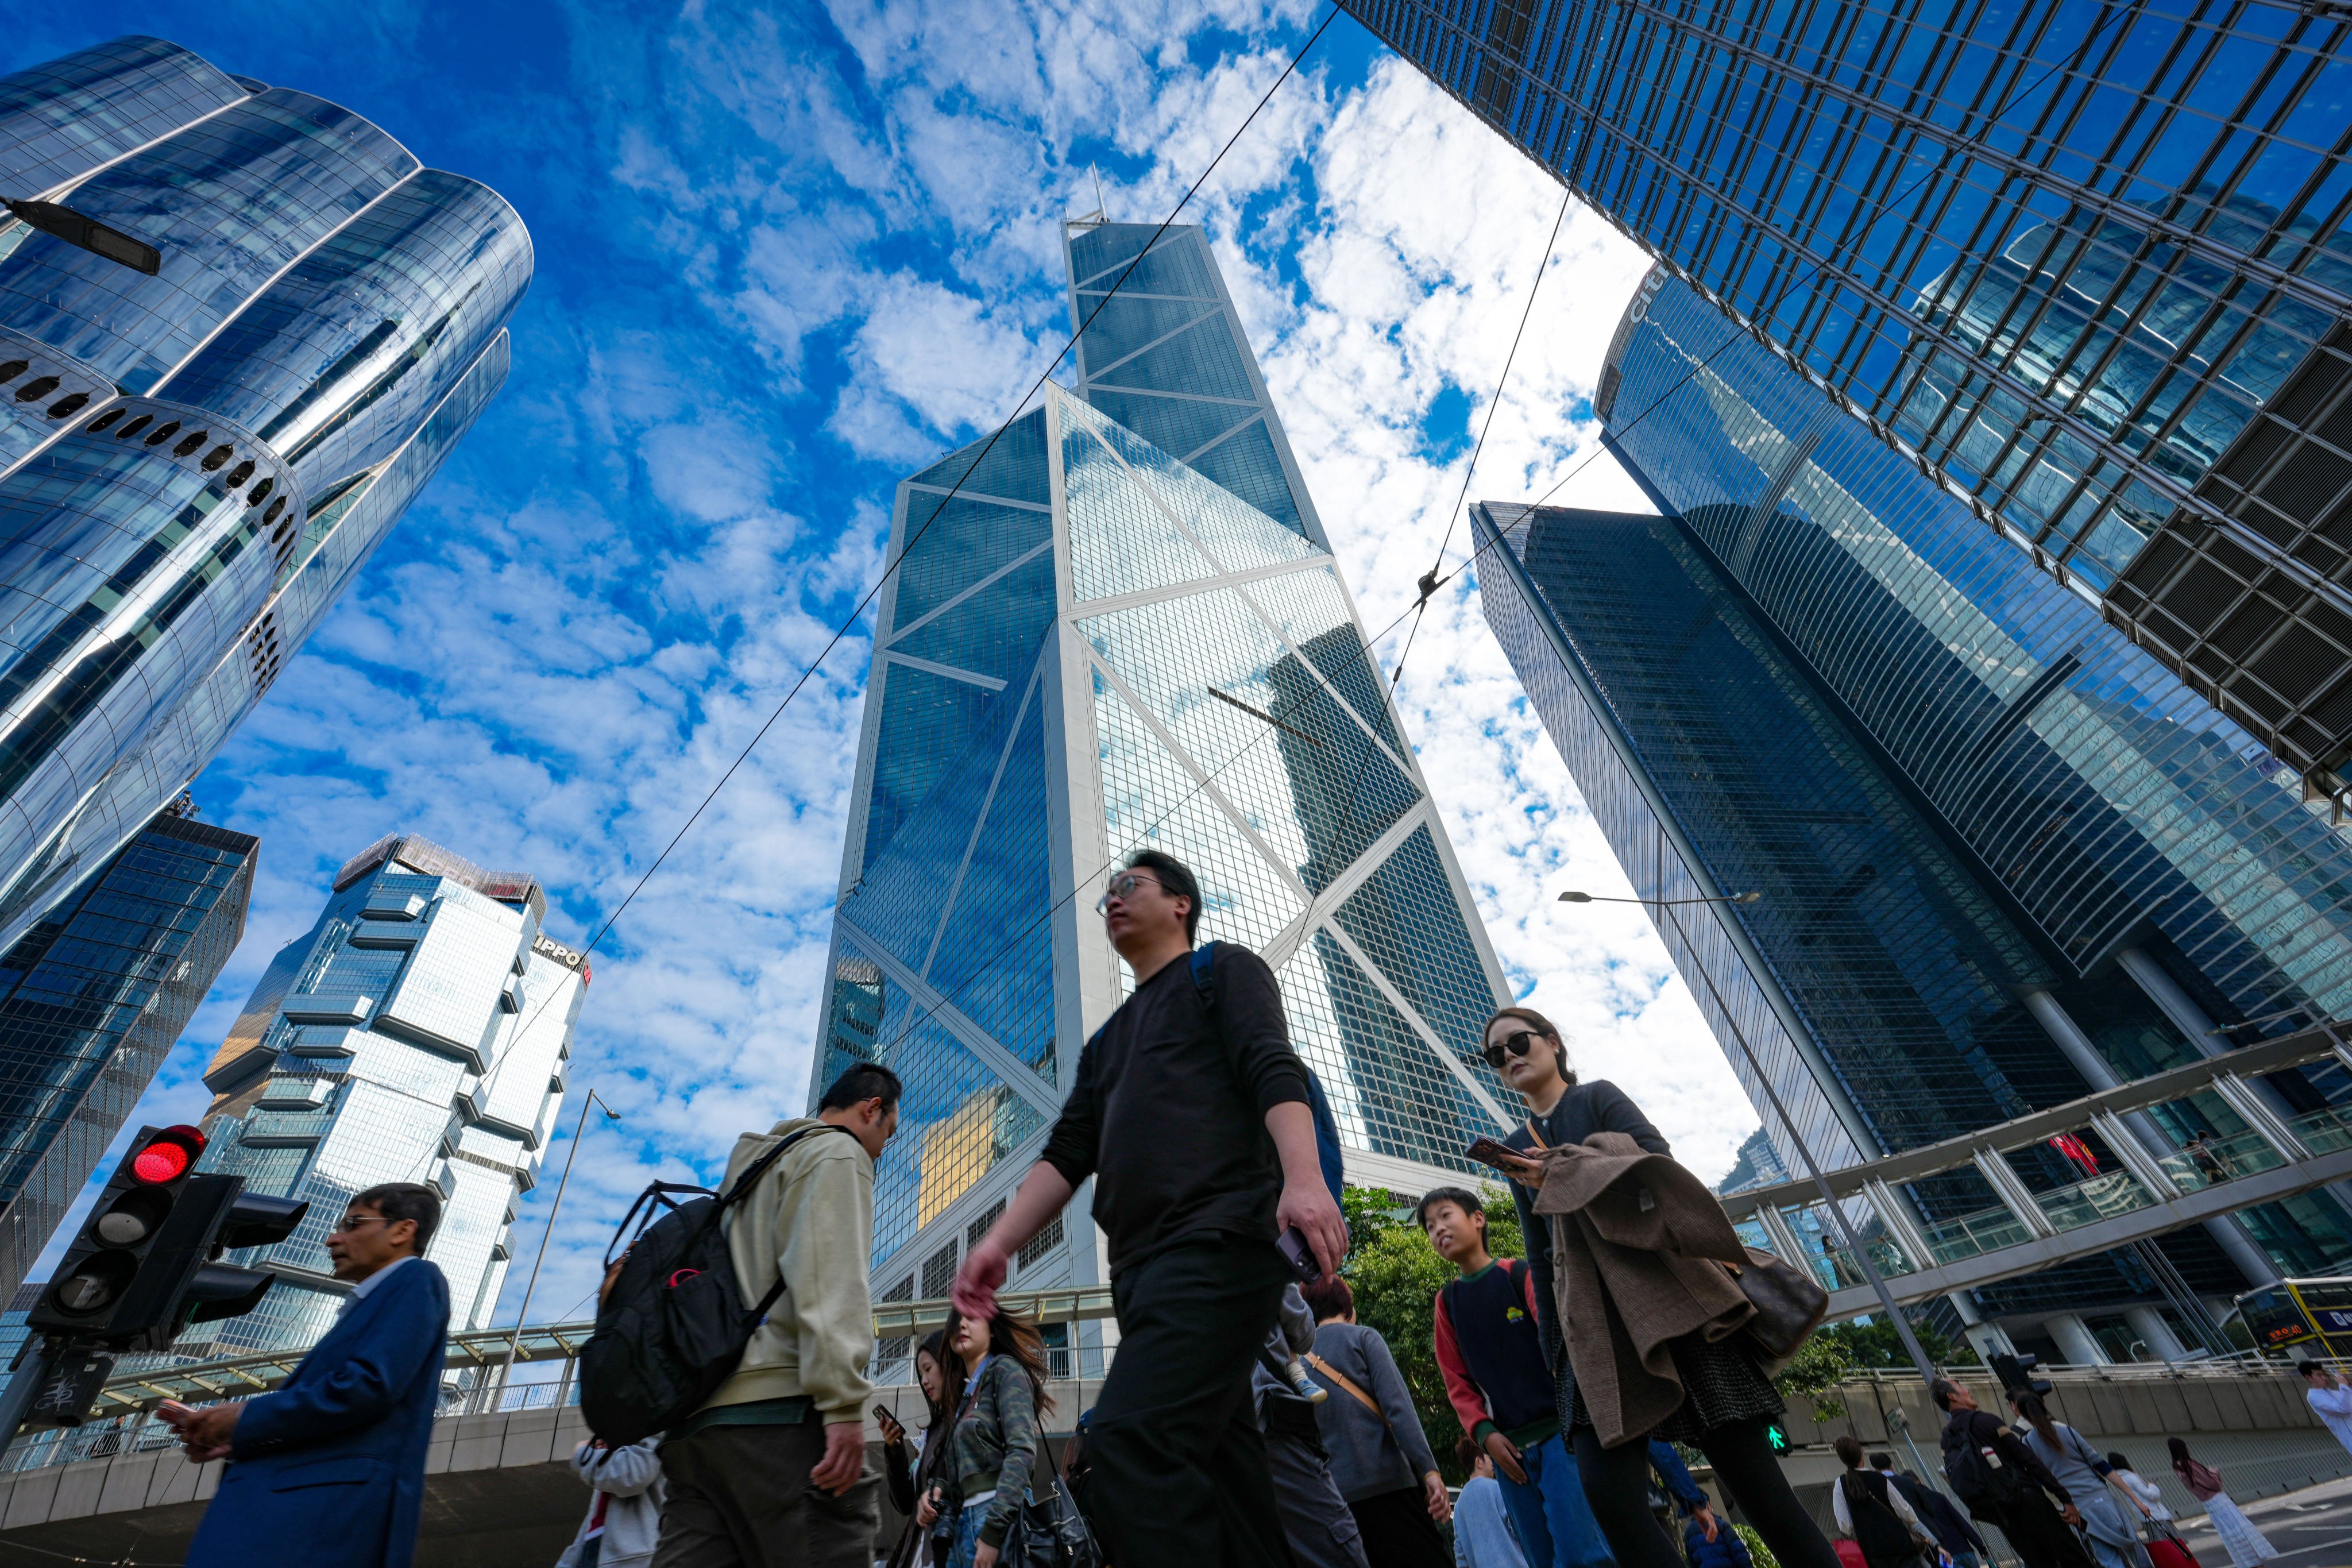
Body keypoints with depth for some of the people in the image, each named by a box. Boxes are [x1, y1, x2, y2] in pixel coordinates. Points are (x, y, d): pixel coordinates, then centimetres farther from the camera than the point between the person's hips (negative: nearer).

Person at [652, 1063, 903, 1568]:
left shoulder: (751, 1165, 30)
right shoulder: (838, 1152, 0)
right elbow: (830, 1275, -14)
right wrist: (844, 1403, -19)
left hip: (695, 1416, 9)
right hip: (777, 1410, -9)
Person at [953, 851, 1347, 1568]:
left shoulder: (1221, 969, 8)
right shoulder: (1107, 1041, 27)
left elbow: (1274, 1070, -9)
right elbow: (1068, 1153, 19)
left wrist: (1304, 1177, -26)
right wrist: (999, 1241, 5)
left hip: (1220, 1239, -7)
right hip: (1141, 1264, 8)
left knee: (1129, 1444, -22)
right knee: (1215, 1460, 7)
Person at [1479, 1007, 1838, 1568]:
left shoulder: (1599, 1097, 8)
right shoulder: (1517, 1151, 19)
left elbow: (1657, 1160, -9)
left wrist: (1566, 1171, -20)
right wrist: (1553, 1345, 15)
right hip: (1590, 1318, 3)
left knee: (1753, 1477, -4)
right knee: (1607, 1489, -14)